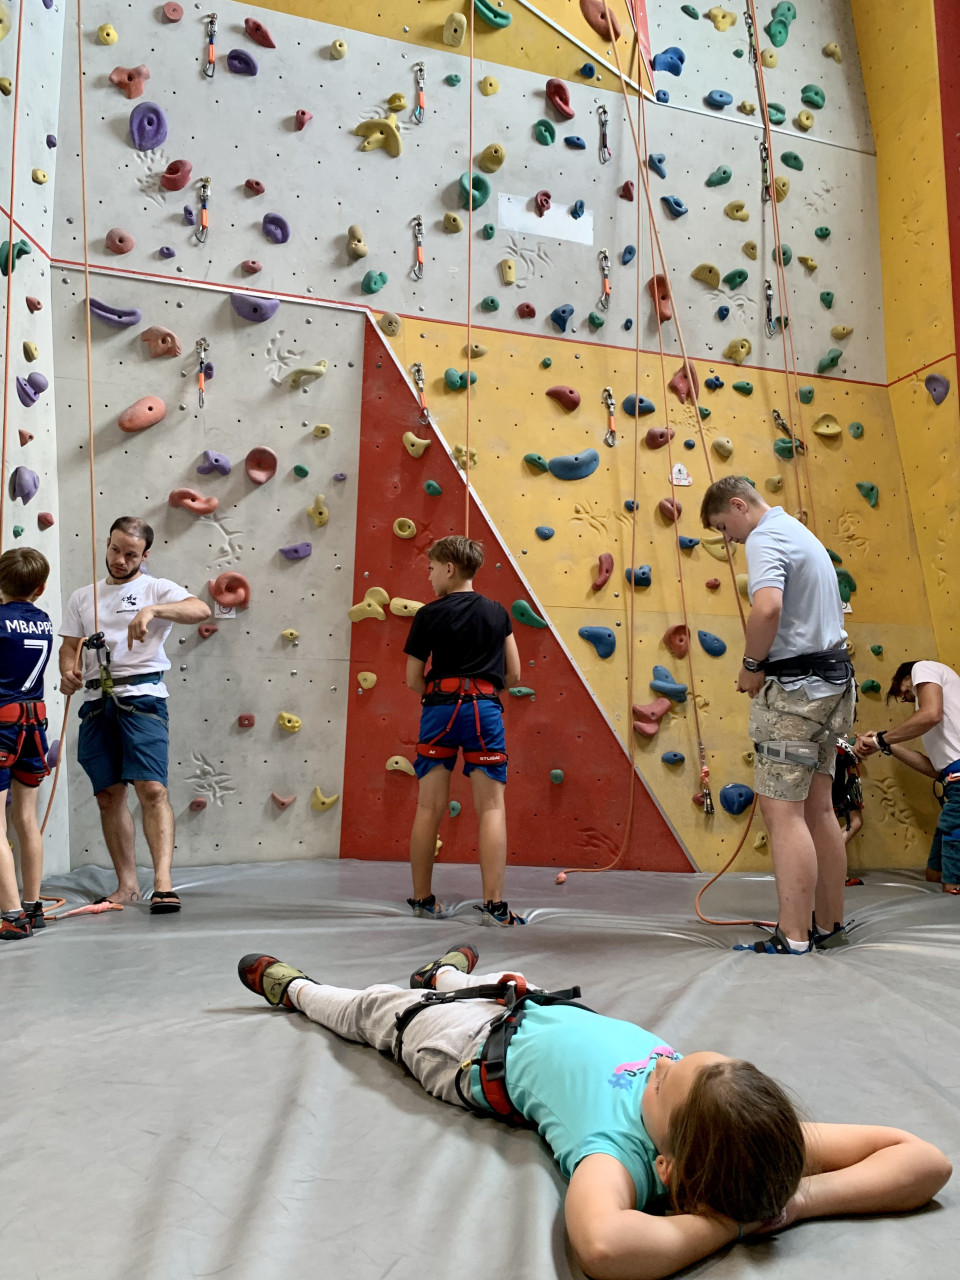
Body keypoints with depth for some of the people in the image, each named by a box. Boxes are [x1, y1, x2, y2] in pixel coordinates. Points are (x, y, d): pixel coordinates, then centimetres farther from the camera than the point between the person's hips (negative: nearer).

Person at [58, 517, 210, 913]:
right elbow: (69, 646, 16)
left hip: (141, 695, -5)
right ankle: (127, 884, 14)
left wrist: (151, 610, -29)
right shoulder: (82, 597, 19)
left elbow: (200, 609, -15)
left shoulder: (157, 589, 4)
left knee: (151, 788, -15)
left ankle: (163, 882, -16)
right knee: (109, 794, 6)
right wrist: (68, 672, -6)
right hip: (96, 701, 5)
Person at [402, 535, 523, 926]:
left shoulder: (429, 615, 0)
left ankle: (422, 899, 16)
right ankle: (494, 905, -5)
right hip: (485, 710, 1)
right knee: (491, 807, 0)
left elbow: (413, 679, 3)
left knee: (429, 808, 6)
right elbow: (513, 676, 9)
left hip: (439, 709, 0)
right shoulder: (497, 612, 8)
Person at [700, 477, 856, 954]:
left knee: (782, 809, -9)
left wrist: (751, 665, -16)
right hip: (831, 680, 10)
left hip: (794, 686, -10)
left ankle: (793, 942, -7)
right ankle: (829, 927, 22)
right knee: (817, 809, 14)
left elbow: (767, 607, -32)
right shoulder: (800, 532, 20)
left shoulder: (765, 538, -12)